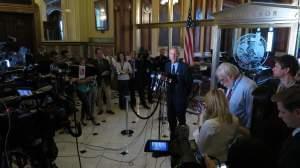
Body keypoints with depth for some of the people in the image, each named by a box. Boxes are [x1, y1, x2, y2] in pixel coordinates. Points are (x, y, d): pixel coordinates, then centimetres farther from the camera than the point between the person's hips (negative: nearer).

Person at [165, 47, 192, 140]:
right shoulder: (167, 65, 6)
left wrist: (185, 94, -4)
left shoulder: (184, 66, -10)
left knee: (181, 119, 5)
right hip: (170, 96, 5)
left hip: (180, 96, -5)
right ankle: (173, 136, 28)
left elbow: (189, 82, -7)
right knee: (171, 118, 12)